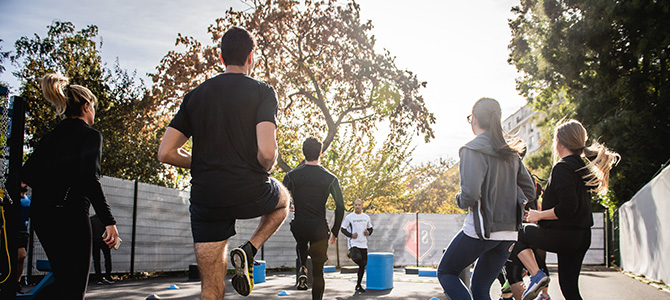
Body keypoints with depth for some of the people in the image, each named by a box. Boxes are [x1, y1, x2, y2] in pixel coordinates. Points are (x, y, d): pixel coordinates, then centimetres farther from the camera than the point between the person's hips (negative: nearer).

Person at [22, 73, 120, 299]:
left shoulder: (51, 135, 15)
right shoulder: (90, 135, -6)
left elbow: (27, 173, 10)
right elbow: (90, 178, -19)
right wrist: (109, 221, -21)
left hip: (40, 214, 8)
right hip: (69, 214, -7)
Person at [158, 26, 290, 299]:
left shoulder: (195, 95, 9)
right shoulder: (262, 92, -4)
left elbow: (166, 153, 5)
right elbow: (267, 152, -18)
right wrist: (266, 169, 5)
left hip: (205, 198, 4)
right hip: (250, 194, -3)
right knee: (283, 199, 33)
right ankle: (248, 251, 11)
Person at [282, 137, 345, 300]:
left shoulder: (292, 175, -1)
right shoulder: (330, 178, -1)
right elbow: (340, 207, -2)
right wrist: (335, 231, 8)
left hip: (298, 226, 1)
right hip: (320, 228, -1)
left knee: (301, 245, 36)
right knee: (318, 272, 10)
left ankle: (302, 268, 9)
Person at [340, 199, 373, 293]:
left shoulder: (366, 217, 10)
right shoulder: (349, 217, -2)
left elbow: (370, 228, 21)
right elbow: (343, 229, 2)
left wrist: (368, 233, -2)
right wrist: (351, 235, -14)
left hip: (363, 244, 5)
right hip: (353, 243, -4)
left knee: (363, 265, 5)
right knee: (358, 258, -32)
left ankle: (358, 285, 19)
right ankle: (351, 255, 4)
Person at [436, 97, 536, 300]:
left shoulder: (473, 150, -12)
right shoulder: (510, 153, 11)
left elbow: (471, 193, -23)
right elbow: (529, 192, 15)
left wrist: (461, 200, -2)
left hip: (480, 229, -7)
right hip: (509, 233, 7)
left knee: (446, 272, 15)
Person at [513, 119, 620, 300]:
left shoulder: (562, 168, -16)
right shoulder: (584, 167, 12)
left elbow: (567, 208, -25)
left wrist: (539, 215, -12)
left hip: (562, 236, -8)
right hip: (582, 237, 9)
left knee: (518, 234, 15)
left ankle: (536, 275, 1)